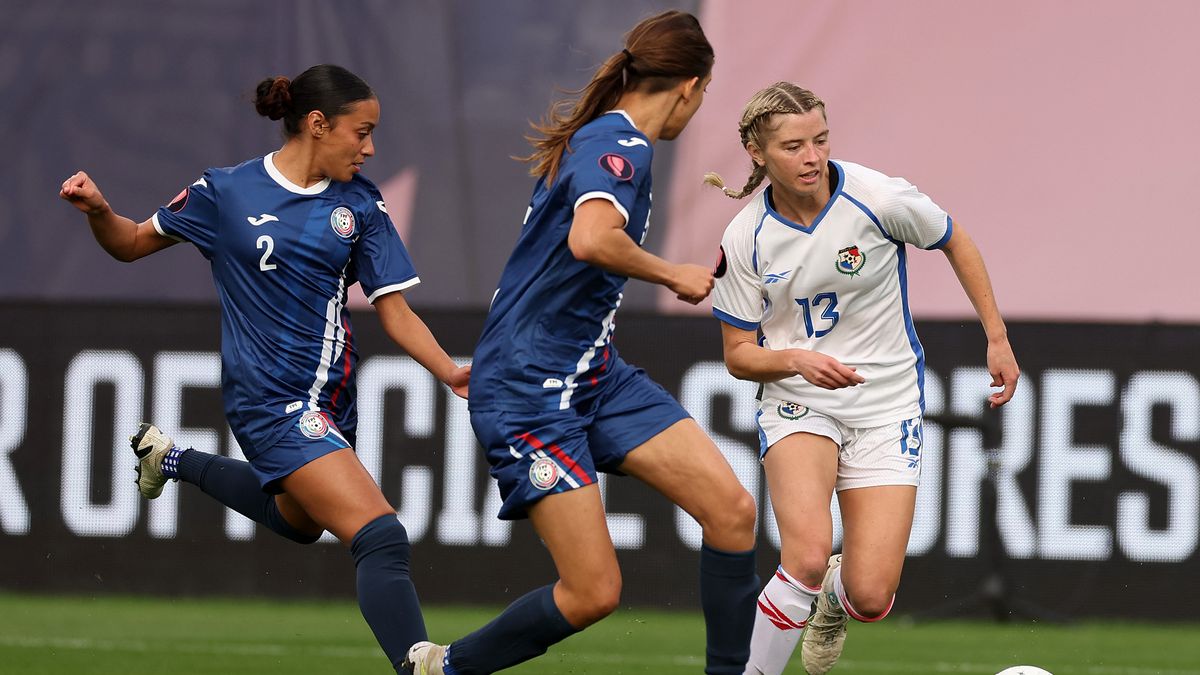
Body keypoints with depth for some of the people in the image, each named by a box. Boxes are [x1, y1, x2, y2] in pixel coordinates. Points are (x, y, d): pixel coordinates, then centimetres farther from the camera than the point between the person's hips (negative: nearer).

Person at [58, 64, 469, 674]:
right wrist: (98, 210, -16)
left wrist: (449, 372, -14)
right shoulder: (225, 194, -7)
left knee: (297, 521, 32)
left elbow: (394, 310, 1)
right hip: (271, 402, -7)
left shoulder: (360, 204, 3)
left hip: (330, 396, 7)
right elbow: (131, 244, 5)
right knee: (381, 539, -21)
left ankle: (173, 460, 51)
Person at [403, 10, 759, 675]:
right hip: (528, 392, -10)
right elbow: (591, 240, -37)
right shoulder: (620, 146, -18)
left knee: (731, 509, -4)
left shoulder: (587, 134, 11)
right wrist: (673, 276, -22)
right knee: (592, 593, -10)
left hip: (595, 372, 10)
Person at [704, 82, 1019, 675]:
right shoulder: (746, 238, -9)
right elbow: (738, 356, 0)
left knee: (871, 596, -10)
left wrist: (997, 338, 8)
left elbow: (955, 243, 8)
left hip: (887, 404, 0)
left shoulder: (879, 199, -13)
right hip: (797, 403, 0)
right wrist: (797, 360, -21)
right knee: (807, 555, -30)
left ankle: (835, 599, 29)